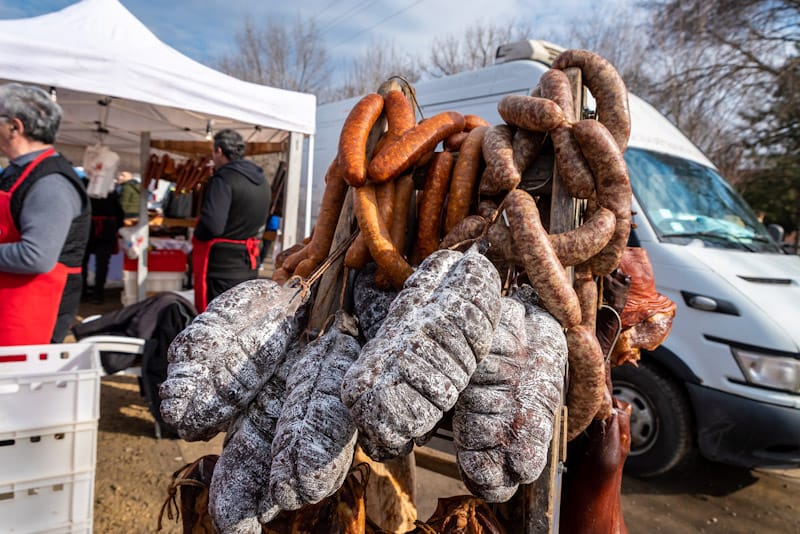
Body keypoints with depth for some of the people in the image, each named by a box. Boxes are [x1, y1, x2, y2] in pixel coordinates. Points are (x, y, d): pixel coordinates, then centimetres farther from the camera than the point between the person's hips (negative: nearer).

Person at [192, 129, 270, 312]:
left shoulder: (223, 179, -16)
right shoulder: (262, 180, 11)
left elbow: (212, 226, -26)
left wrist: (196, 234, -6)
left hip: (222, 269, -8)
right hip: (249, 268, 8)